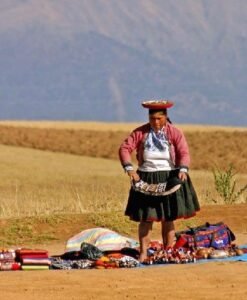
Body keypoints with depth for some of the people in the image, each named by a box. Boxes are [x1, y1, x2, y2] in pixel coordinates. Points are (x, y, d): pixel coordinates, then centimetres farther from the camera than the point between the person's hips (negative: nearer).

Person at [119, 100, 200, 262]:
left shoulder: (175, 133, -1)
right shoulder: (140, 133, 2)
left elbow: (184, 153, -9)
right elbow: (125, 148, -2)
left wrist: (183, 170, -28)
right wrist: (129, 168, -17)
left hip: (169, 180, -1)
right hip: (146, 180, 1)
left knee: (168, 219, 4)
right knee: (146, 218, -1)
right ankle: (143, 253, 1)